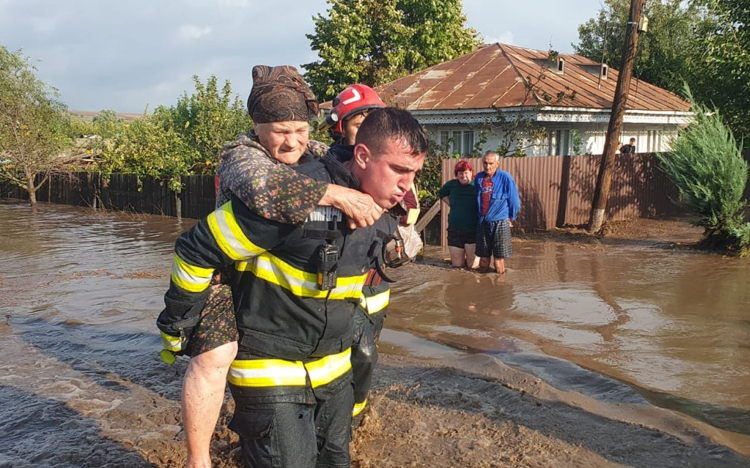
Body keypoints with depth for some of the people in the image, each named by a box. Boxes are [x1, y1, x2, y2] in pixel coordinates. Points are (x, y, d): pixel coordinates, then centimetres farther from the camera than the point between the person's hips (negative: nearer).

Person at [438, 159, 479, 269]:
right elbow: (442, 194, 23)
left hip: (473, 231, -3)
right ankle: (459, 258, 42)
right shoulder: (451, 184, 3)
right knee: (457, 265, 9)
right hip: (454, 230, 3)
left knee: (473, 265, 3)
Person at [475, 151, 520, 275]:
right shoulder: (478, 177, 3)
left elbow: (514, 201, -1)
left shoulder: (505, 178, -10)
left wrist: (511, 218, 7)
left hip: (500, 223, -4)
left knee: (499, 259, 0)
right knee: (483, 258, 11)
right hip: (482, 223, 4)